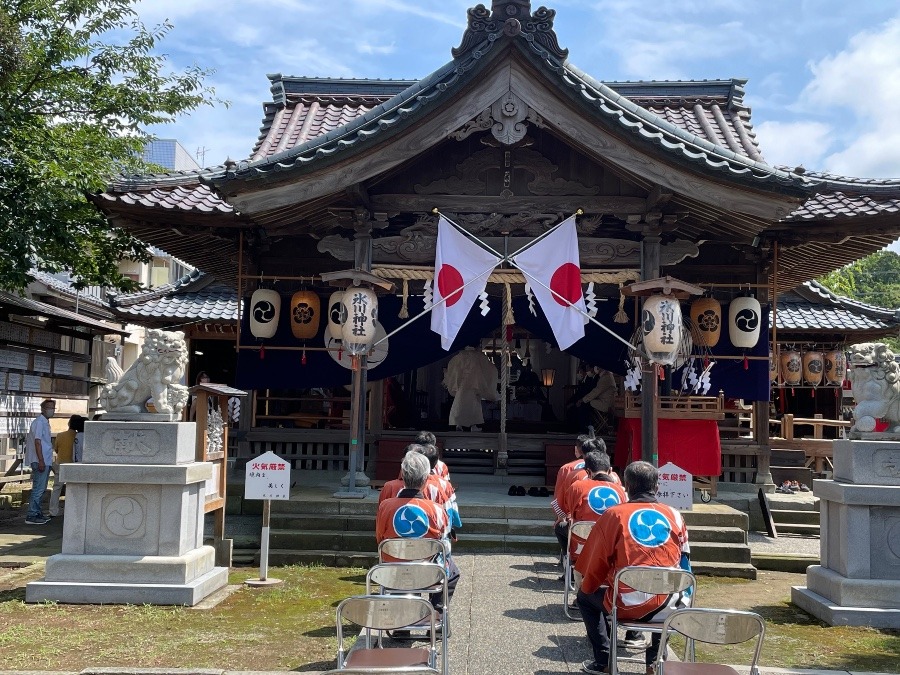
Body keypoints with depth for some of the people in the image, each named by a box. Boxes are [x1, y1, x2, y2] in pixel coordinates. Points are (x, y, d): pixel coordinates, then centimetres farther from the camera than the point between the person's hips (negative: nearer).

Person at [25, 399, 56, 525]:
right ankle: (31, 515, -8)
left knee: (41, 489, 15)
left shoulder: (45, 422, 18)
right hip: (41, 461, -10)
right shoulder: (39, 422, -12)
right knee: (38, 489, -10)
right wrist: (41, 461, -22)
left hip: (45, 461, 10)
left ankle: (38, 513, 21)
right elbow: (37, 441, -19)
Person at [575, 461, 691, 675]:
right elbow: (683, 561, 14)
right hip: (666, 608, 3)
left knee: (585, 596, 27)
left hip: (626, 605, -3)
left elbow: (596, 563, 1)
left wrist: (587, 588, 20)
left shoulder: (613, 515, -5)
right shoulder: (674, 516, 3)